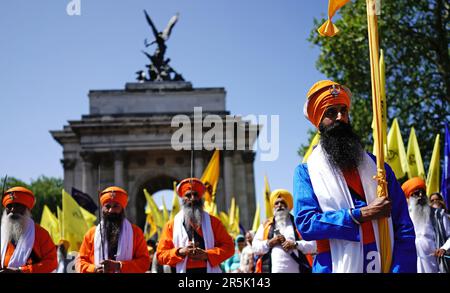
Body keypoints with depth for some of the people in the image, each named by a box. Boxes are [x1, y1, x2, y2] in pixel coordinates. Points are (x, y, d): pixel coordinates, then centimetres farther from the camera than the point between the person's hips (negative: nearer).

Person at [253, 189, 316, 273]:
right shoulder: (265, 226, 19)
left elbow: (313, 245, 3)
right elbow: (255, 247, 10)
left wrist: (296, 245, -12)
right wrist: (269, 243, -6)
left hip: (296, 270, 0)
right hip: (273, 271, 0)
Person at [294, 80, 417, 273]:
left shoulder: (377, 166, 6)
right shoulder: (306, 171, 1)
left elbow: (404, 228, 0)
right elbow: (305, 223, -13)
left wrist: (399, 269, -14)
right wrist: (362, 214, -17)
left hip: (385, 265, 2)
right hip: (336, 267, -2)